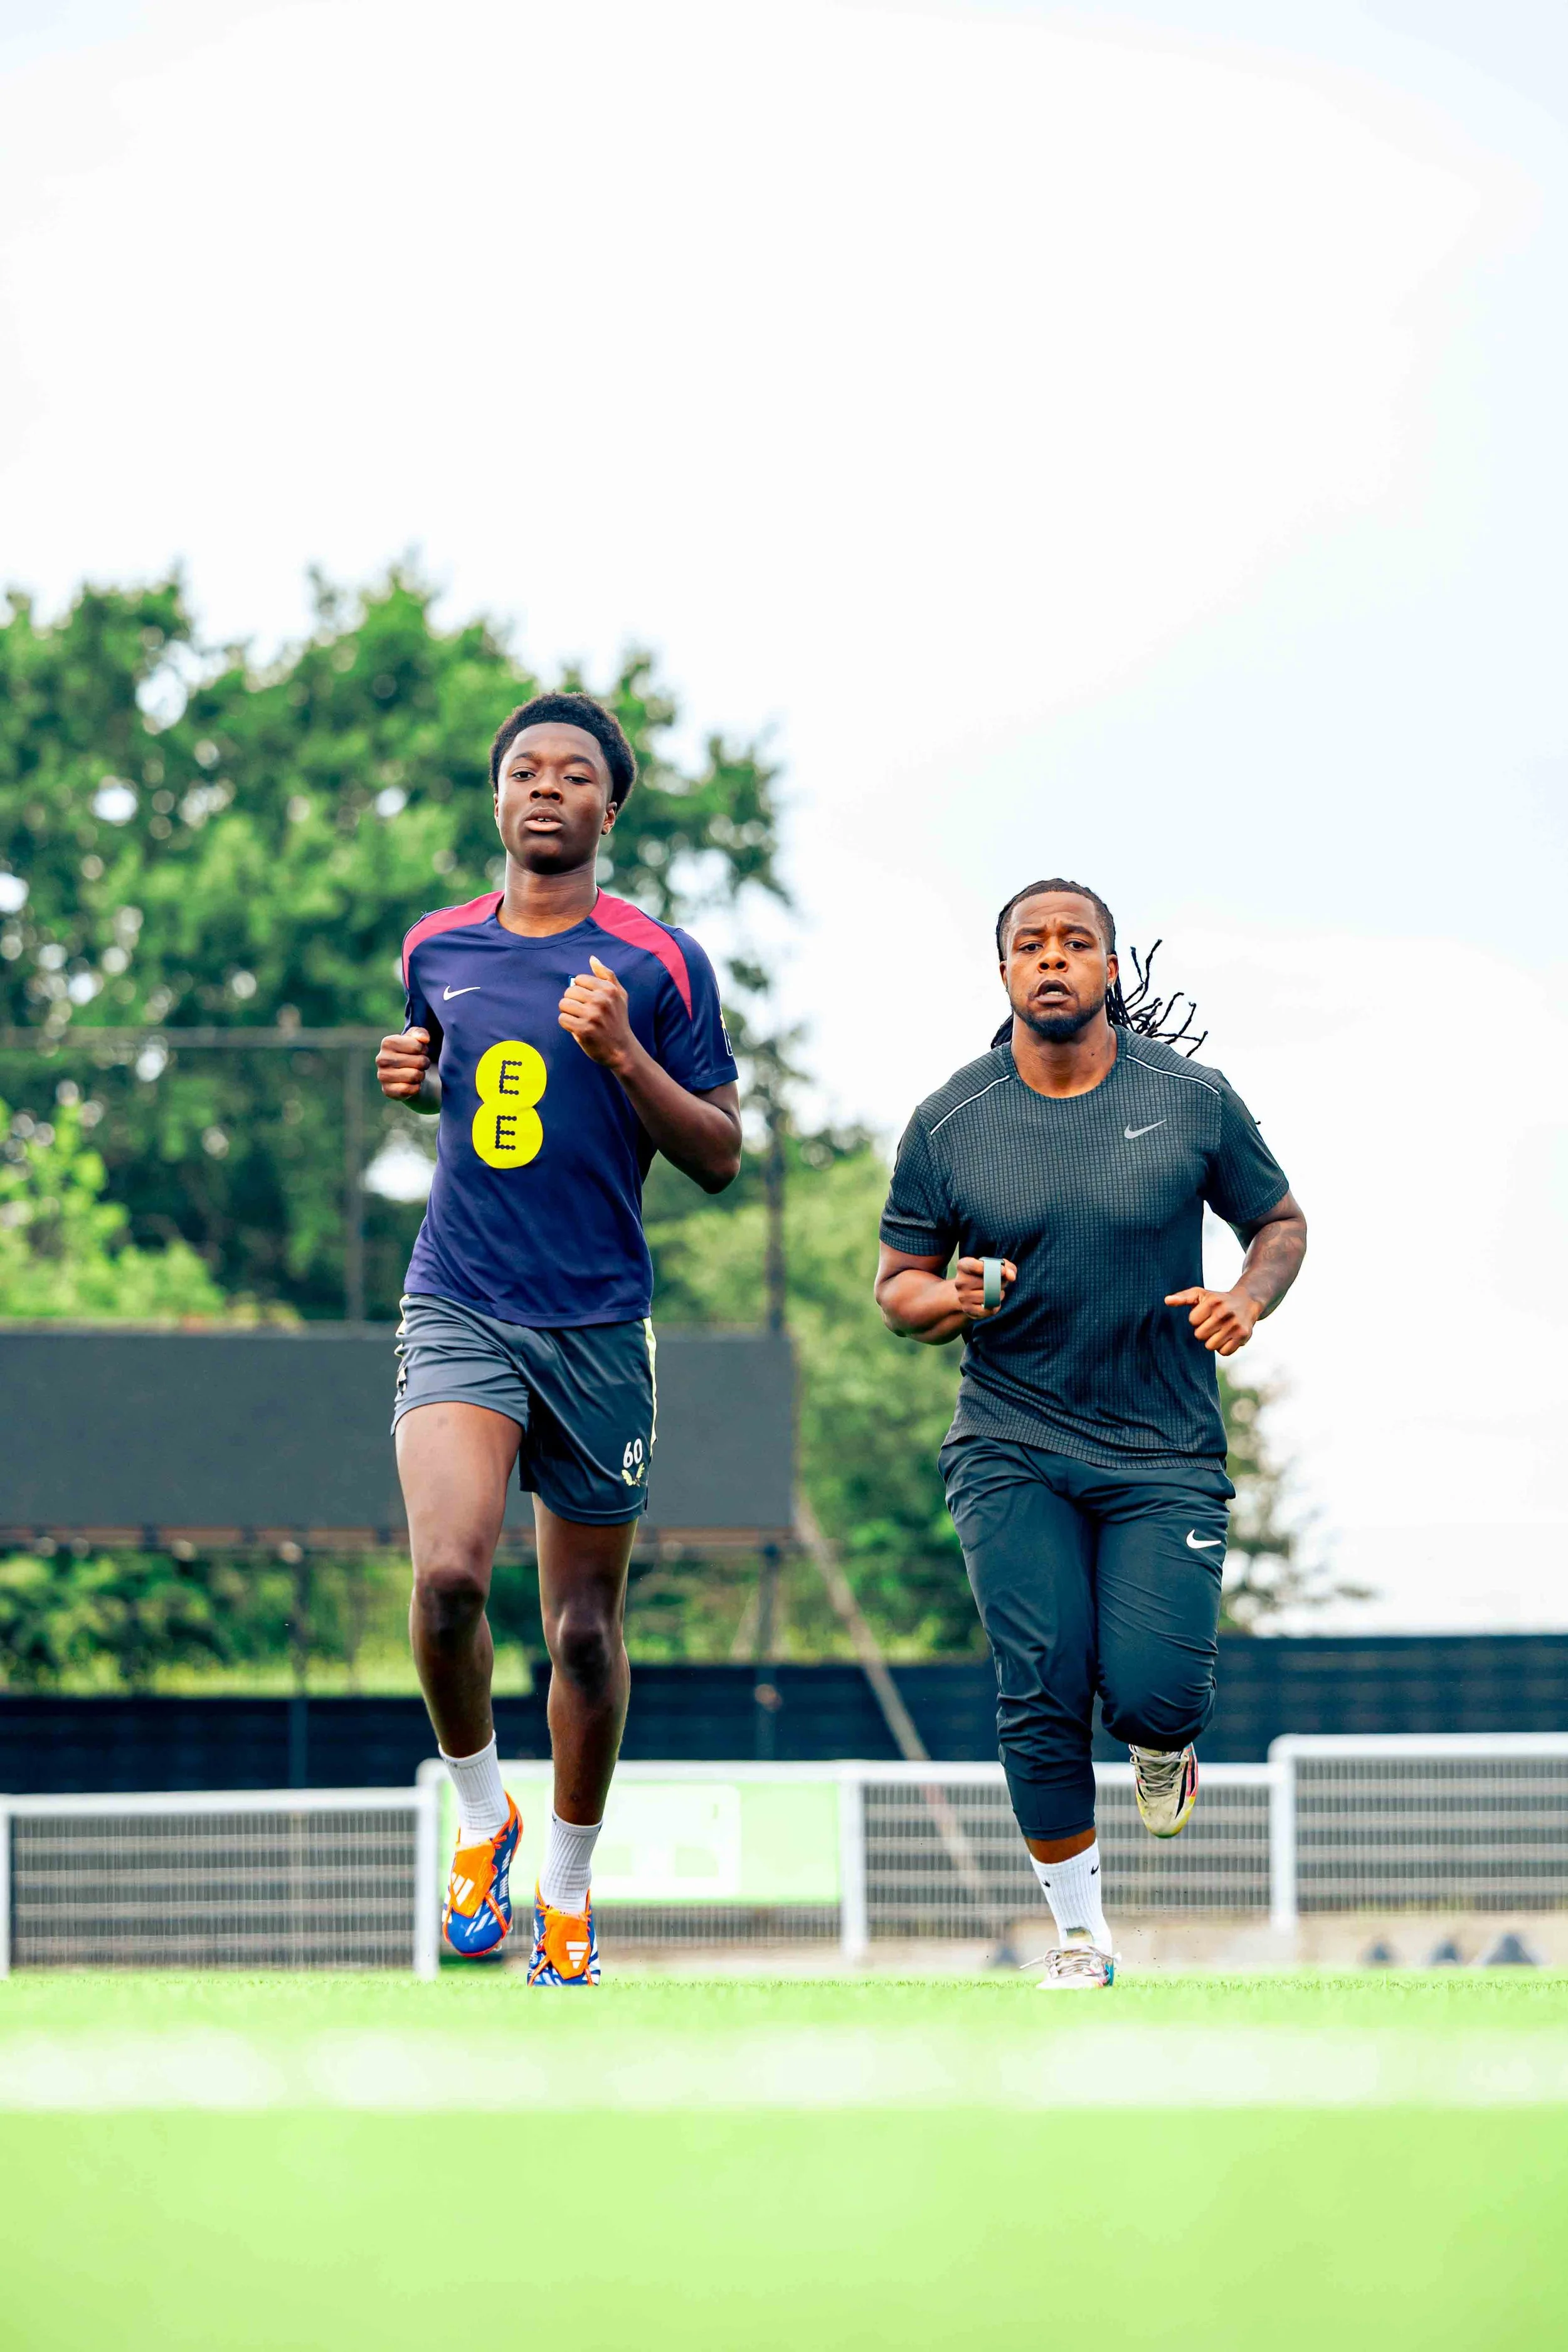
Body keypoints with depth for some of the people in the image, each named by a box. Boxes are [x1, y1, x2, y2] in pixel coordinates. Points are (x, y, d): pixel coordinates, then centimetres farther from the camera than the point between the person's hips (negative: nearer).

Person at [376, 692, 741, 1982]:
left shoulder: (660, 963, -2)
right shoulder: (438, 947, 7)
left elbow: (721, 1158, -1)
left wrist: (625, 1056, -16)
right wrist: (417, 1074, 4)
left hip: (600, 1327, -1)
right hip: (458, 1307, 1)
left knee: (587, 1626, 6)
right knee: (448, 1576, -22)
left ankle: (568, 1888, 25)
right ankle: (482, 1817, 3)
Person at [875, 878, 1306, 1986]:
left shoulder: (1193, 1099, -2)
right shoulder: (951, 1122, -1)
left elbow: (1281, 1221, 11)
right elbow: (898, 1281, 8)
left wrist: (1249, 1298, -10)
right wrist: (945, 1301, -15)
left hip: (1165, 1450, 0)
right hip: (1012, 1447, 1)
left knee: (1152, 1692, -13)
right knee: (1043, 1689, -13)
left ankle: (1166, 1743, 27)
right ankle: (1081, 1936, 4)